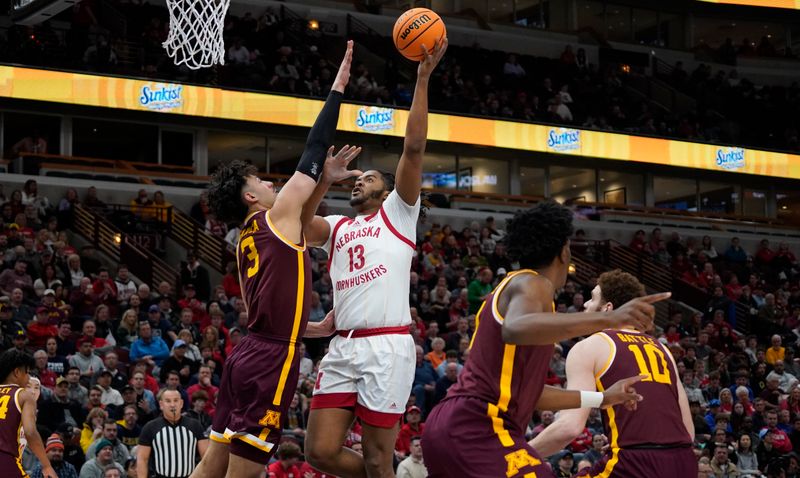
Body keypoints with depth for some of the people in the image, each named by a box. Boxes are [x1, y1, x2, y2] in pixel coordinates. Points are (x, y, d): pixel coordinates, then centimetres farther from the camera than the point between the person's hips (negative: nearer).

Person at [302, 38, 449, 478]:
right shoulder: (336, 228, 24)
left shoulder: (397, 213, 11)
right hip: (343, 348, 5)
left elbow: (413, 147, -1)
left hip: (387, 347, -5)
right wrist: (325, 178, -2)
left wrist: (423, 79, -7)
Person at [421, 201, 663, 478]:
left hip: (446, 424, 10)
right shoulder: (532, 284, -3)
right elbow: (515, 329, -30)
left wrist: (602, 398, 37)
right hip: (477, 429, -10)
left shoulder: (509, 288, 25)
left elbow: (524, 390, 29)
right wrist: (608, 319, -37)